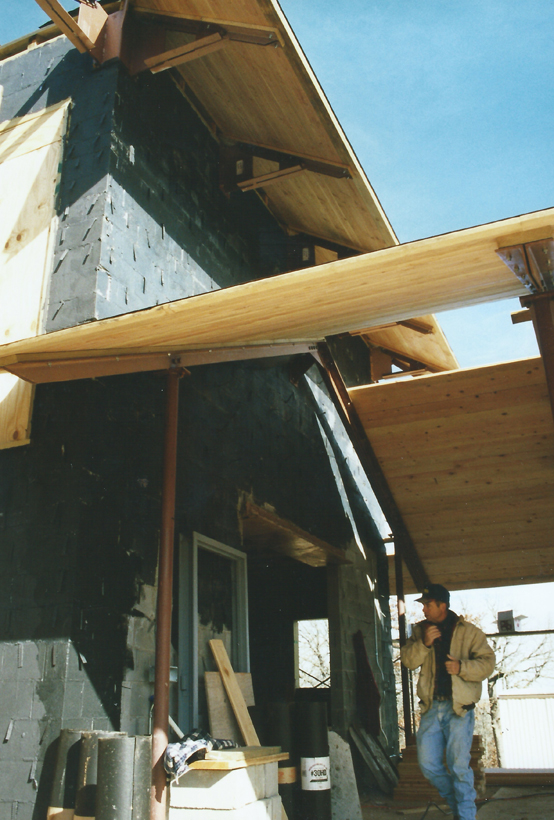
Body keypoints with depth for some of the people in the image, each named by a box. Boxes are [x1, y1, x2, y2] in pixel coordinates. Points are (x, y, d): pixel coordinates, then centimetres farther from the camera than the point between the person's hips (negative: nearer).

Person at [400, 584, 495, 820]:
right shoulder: (421, 630, 9)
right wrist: (424, 643, -15)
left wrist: (462, 667, -21)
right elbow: (407, 660, 1)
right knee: (428, 764, 5)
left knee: (459, 766, -3)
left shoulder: (469, 632, -1)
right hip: (431, 706, 4)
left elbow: (487, 663, -6)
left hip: (459, 707, -4)